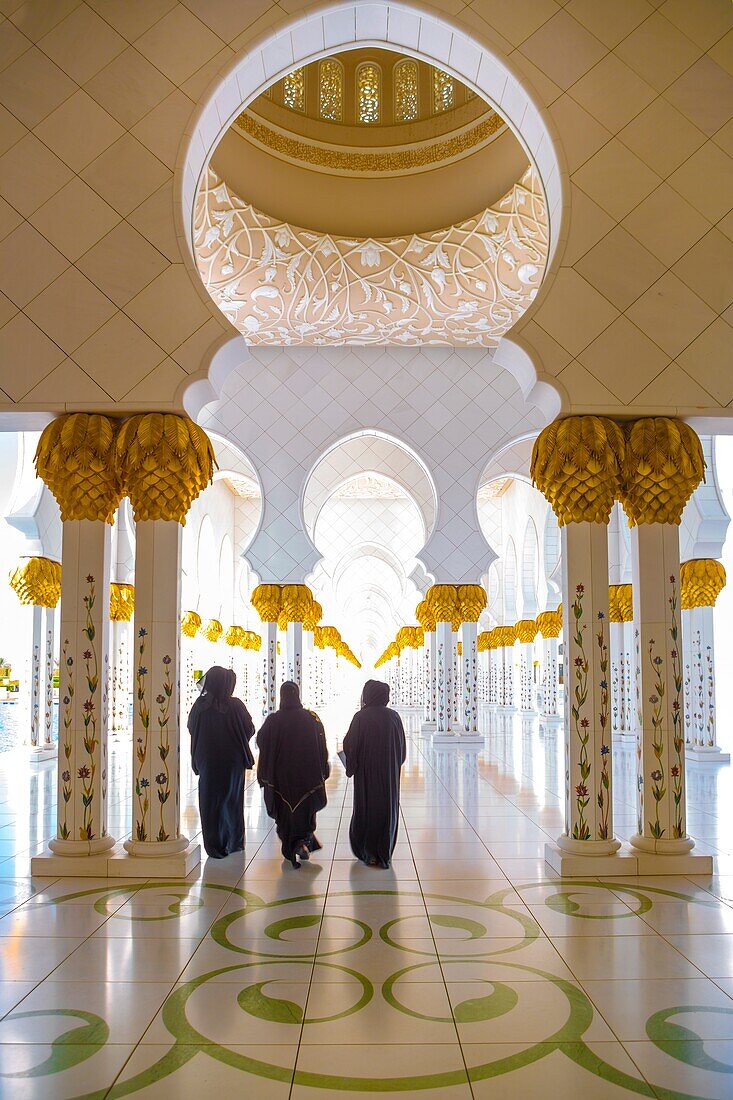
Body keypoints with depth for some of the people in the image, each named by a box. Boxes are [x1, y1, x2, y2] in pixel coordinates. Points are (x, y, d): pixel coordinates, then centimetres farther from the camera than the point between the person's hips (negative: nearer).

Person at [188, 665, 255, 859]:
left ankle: (214, 845, 11)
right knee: (232, 801, 14)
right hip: (233, 762, -1)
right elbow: (250, 730, -3)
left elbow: (191, 727, 5)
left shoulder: (200, 705, -9)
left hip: (206, 761, 1)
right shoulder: (235, 706, -13)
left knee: (210, 802, 10)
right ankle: (234, 843, 20)